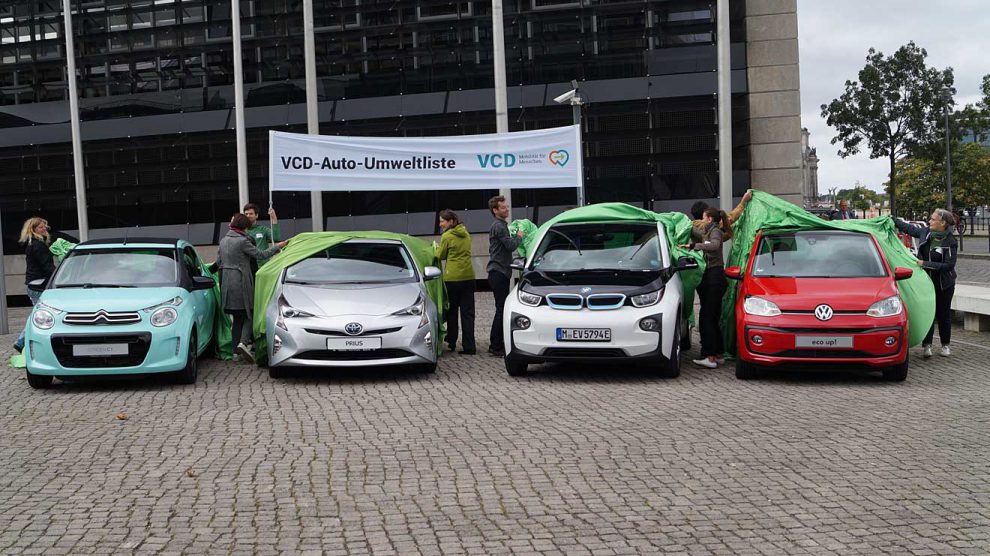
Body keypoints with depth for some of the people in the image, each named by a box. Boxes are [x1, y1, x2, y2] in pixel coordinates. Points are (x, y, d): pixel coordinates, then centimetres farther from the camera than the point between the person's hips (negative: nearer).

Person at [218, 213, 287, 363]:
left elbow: (218, 261, 17)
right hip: (241, 281, -7)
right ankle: (243, 342, -18)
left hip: (226, 282, 7)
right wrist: (277, 246, 1)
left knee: (237, 317, 12)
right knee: (248, 314, 2)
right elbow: (260, 255, -9)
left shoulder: (223, 240, 10)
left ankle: (237, 348, 10)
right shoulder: (242, 241, -13)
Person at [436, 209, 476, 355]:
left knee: (452, 311, 12)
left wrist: (437, 248, 20)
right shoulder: (466, 234, 11)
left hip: (452, 278, -5)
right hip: (468, 276, 5)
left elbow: (440, 256, 0)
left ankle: (451, 342, 21)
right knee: (467, 312, 3)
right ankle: (469, 346, -2)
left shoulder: (447, 236, -9)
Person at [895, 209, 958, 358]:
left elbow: (949, 265, -21)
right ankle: (926, 345, 0)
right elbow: (908, 227, 16)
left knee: (944, 314, 9)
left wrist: (925, 264, -23)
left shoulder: (950, 242, -17)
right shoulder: (925, 232, -3)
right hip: (926, 282, 3)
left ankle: (945, 345, 23)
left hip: (944, 284, -3)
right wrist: (893, 220, 17)